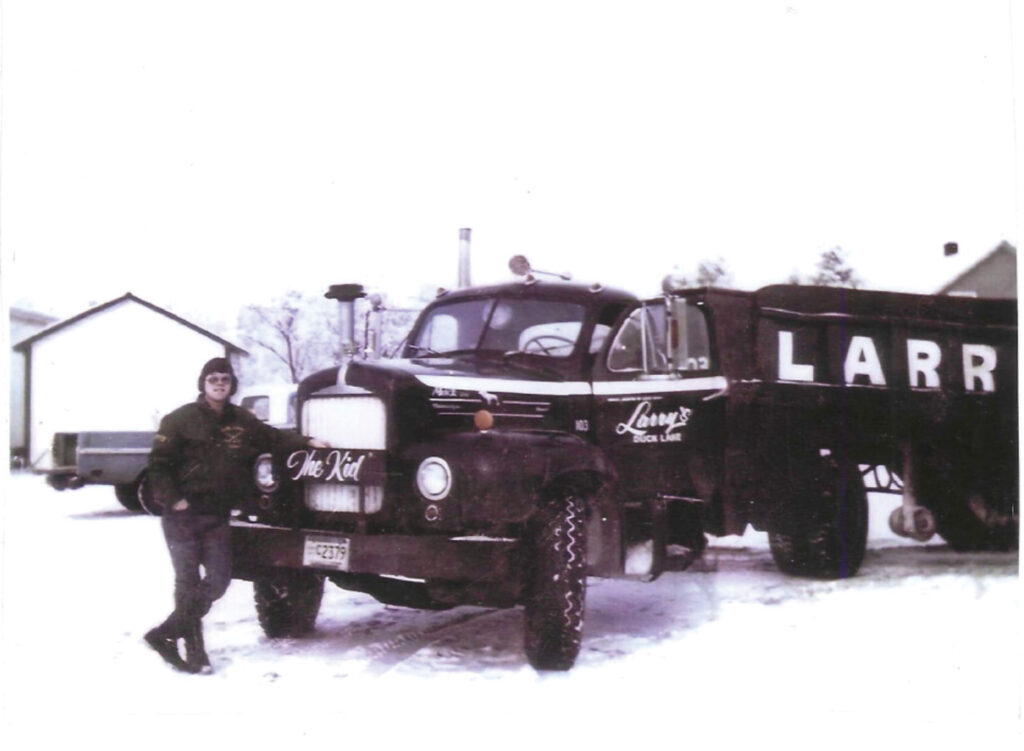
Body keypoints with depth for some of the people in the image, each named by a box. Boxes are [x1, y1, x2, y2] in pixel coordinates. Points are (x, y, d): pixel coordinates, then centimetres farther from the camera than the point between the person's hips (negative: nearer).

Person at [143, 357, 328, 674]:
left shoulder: (243, 421, 9)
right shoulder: (181, 419, -5)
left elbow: (272, 437, 16)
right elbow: (158, 463, -5)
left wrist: (307, 443, 2)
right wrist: (173, 499, -13)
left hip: (218, 516, 5)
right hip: (183, 515, -5)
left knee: (218, 581, 4)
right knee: (189, 583, -2)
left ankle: (166, 633, 19)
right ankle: (194, 648, 10)